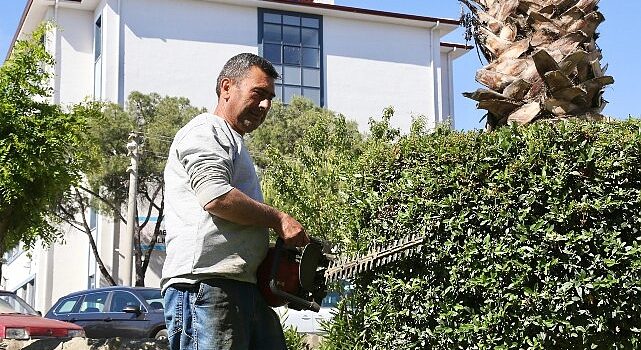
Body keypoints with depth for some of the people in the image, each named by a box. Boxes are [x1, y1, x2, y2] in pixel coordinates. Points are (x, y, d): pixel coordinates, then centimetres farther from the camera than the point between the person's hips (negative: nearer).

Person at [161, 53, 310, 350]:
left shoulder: (235, 146, 30)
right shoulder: (206, 130, 1)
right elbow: (216, 197, -16)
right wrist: (278, 219, -6)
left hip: (247, 288, 10)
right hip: (206, 284, -10)